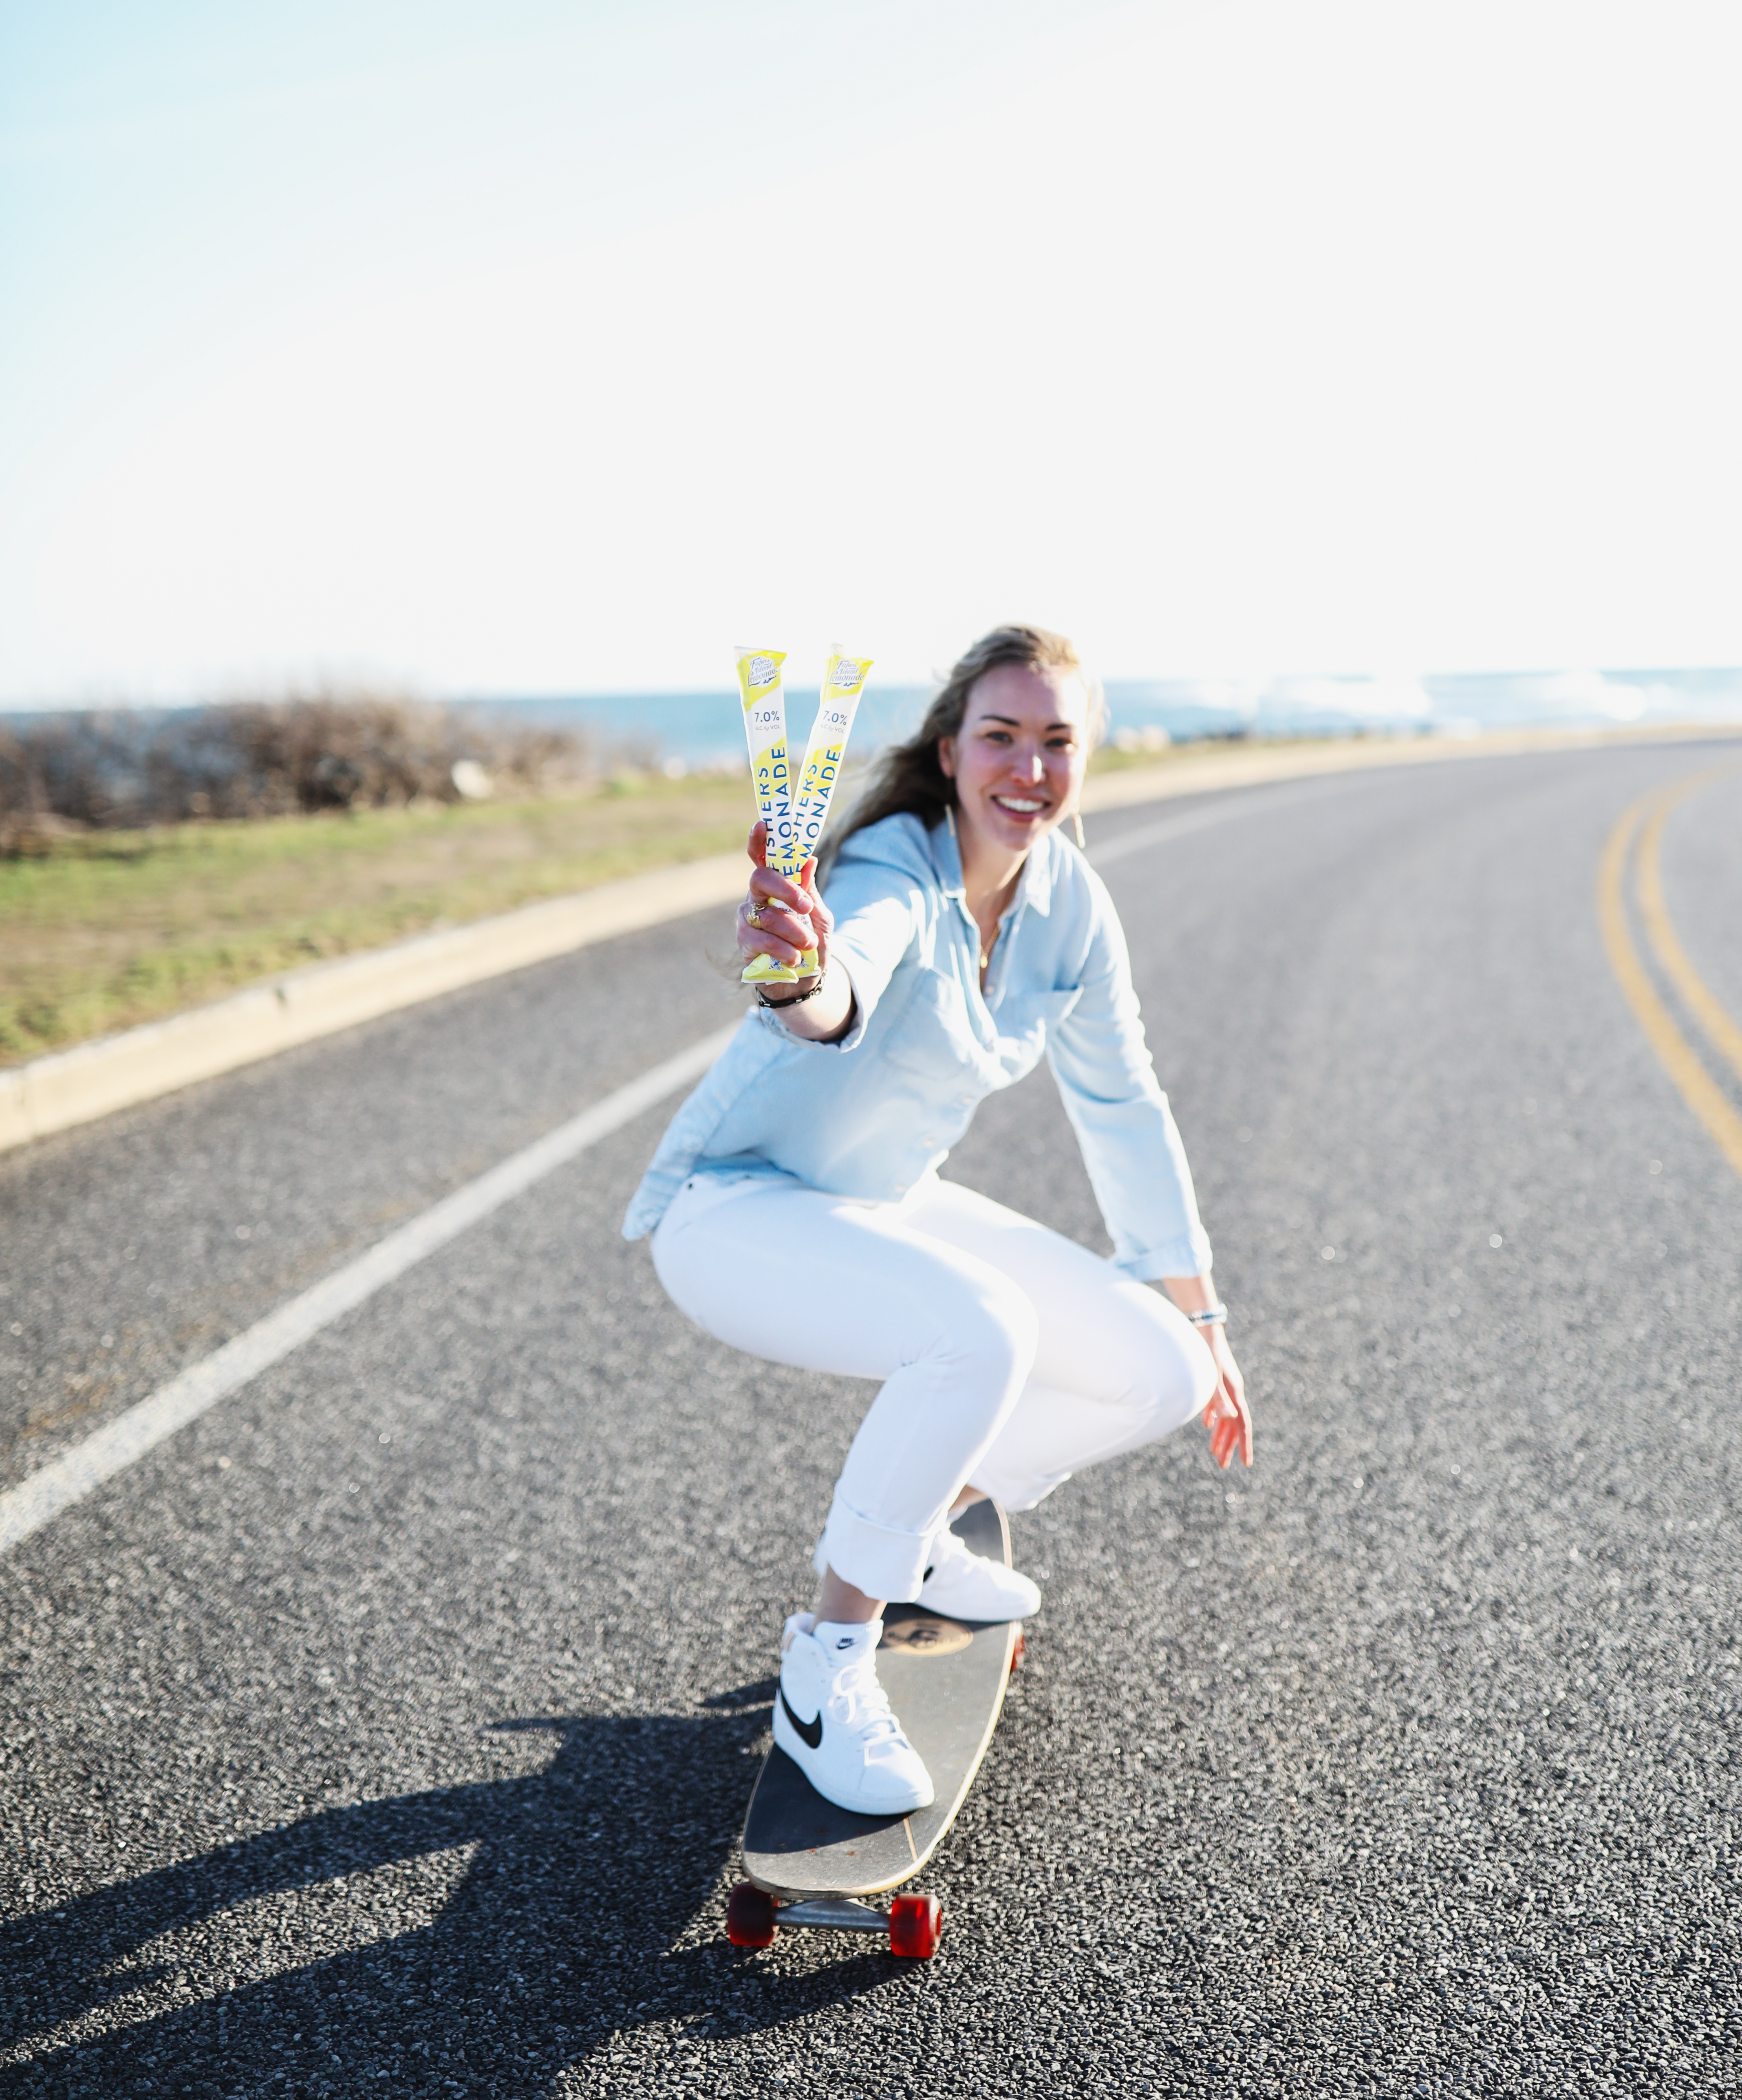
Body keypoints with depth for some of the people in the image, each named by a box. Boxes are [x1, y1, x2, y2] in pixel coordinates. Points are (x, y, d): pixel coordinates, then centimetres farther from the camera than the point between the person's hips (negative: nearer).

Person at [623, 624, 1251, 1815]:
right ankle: (826, 1670, -17)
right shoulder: (896, 871, -25)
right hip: (738, 1212, -7)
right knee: (982, 1330, -35)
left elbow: (1124, 1110, 5)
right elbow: (842, 989, -49)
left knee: (1161, 1372, -1)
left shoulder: (1069, 901, -4)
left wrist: (1200, 1319, 8)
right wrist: (805, 982, -75)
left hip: (889, 1205, 7)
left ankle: (913, 1529, 19)